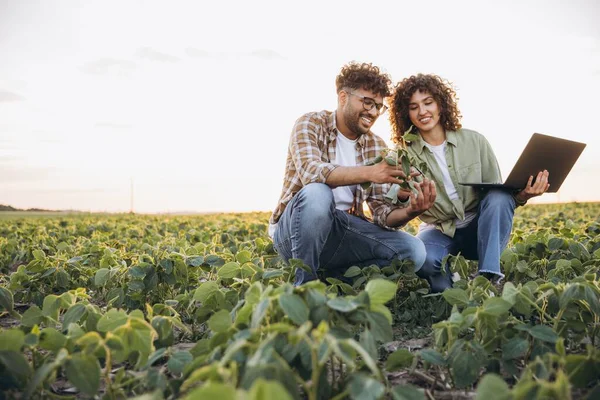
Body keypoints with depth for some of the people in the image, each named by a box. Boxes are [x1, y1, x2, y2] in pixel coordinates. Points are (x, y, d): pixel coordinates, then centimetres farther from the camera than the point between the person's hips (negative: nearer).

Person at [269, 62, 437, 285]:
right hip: (294, 233, -4)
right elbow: (311, 172, -29)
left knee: (413, 250, -15)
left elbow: (382, 212, -2)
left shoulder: (377, 147, 5)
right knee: (317, 193, -36)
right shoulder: (311, 124, -8)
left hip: (343, 232, 4)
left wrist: (409, 211, -25)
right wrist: (368, 172, -43)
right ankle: (304, 285, -17)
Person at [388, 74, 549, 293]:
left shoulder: (474, 141, -3)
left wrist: (519, 196, -26)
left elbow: (497, 192, -3)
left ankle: (489, 278, -30)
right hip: (439, 231, -2)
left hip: (480, 229, 2)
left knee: (500, 196, -31)